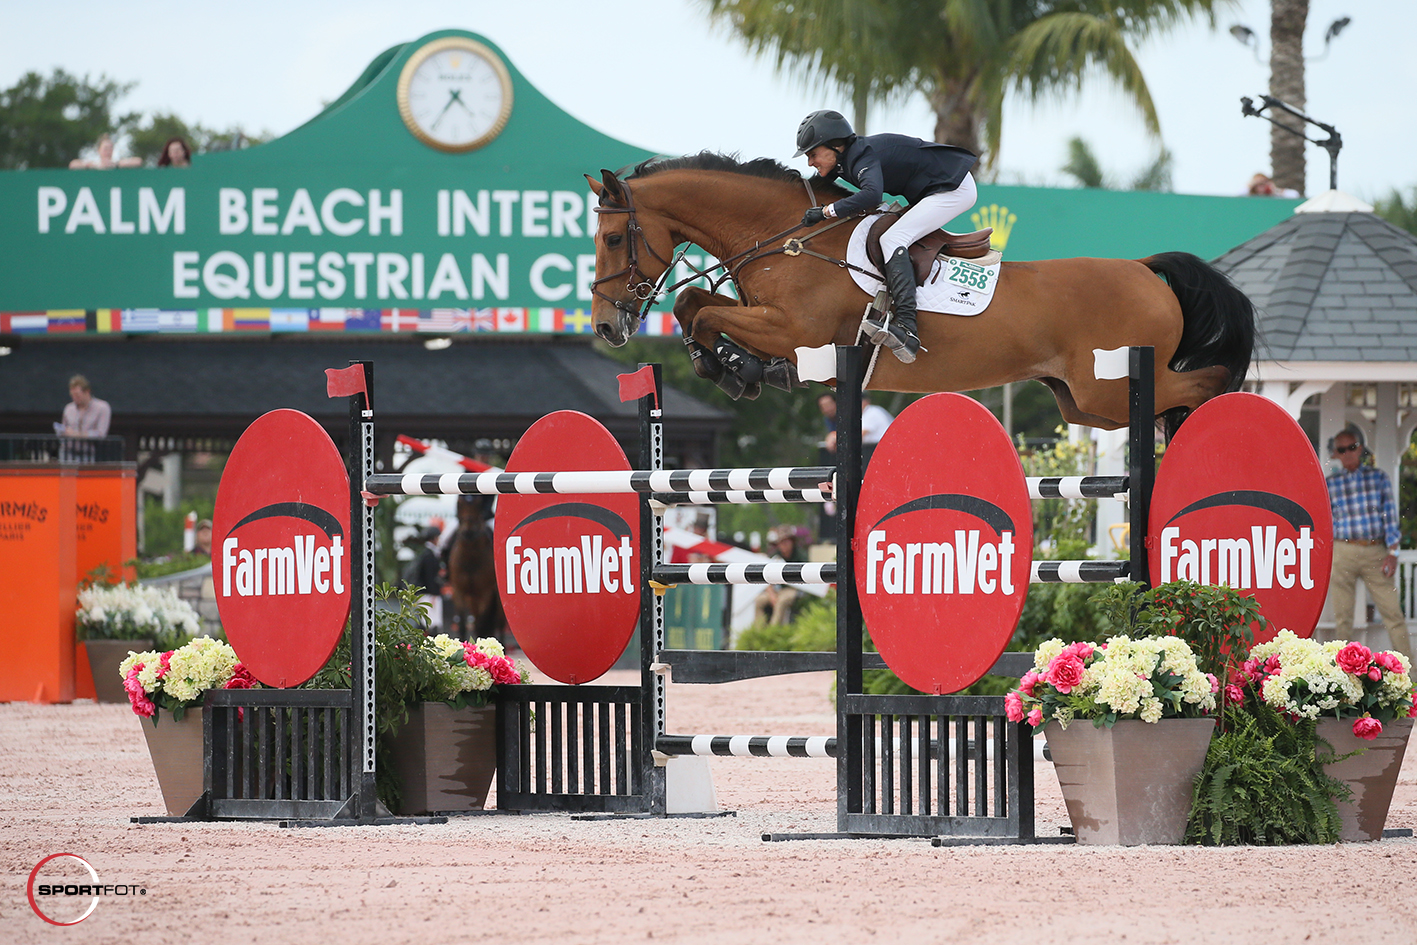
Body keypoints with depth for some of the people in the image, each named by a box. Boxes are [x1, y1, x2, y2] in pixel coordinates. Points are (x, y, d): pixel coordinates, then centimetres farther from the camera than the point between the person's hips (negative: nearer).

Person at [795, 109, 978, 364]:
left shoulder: (862, 158, -23)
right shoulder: (845, 159, 7)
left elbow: (871, 194, -43)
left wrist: (826, 211, -38)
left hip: (954, 188, -11)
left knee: (892, 240, -22)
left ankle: (906, 328, -36)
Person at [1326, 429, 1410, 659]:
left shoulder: (1378, 477, 7)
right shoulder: (1330, 484, 7)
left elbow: (1389, 515, 5)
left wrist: (1392, 553, -4)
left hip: (1375, 553, 0)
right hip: (1343, 552, 0)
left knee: (1393, 612, -5)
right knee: (1342, 617, 1)